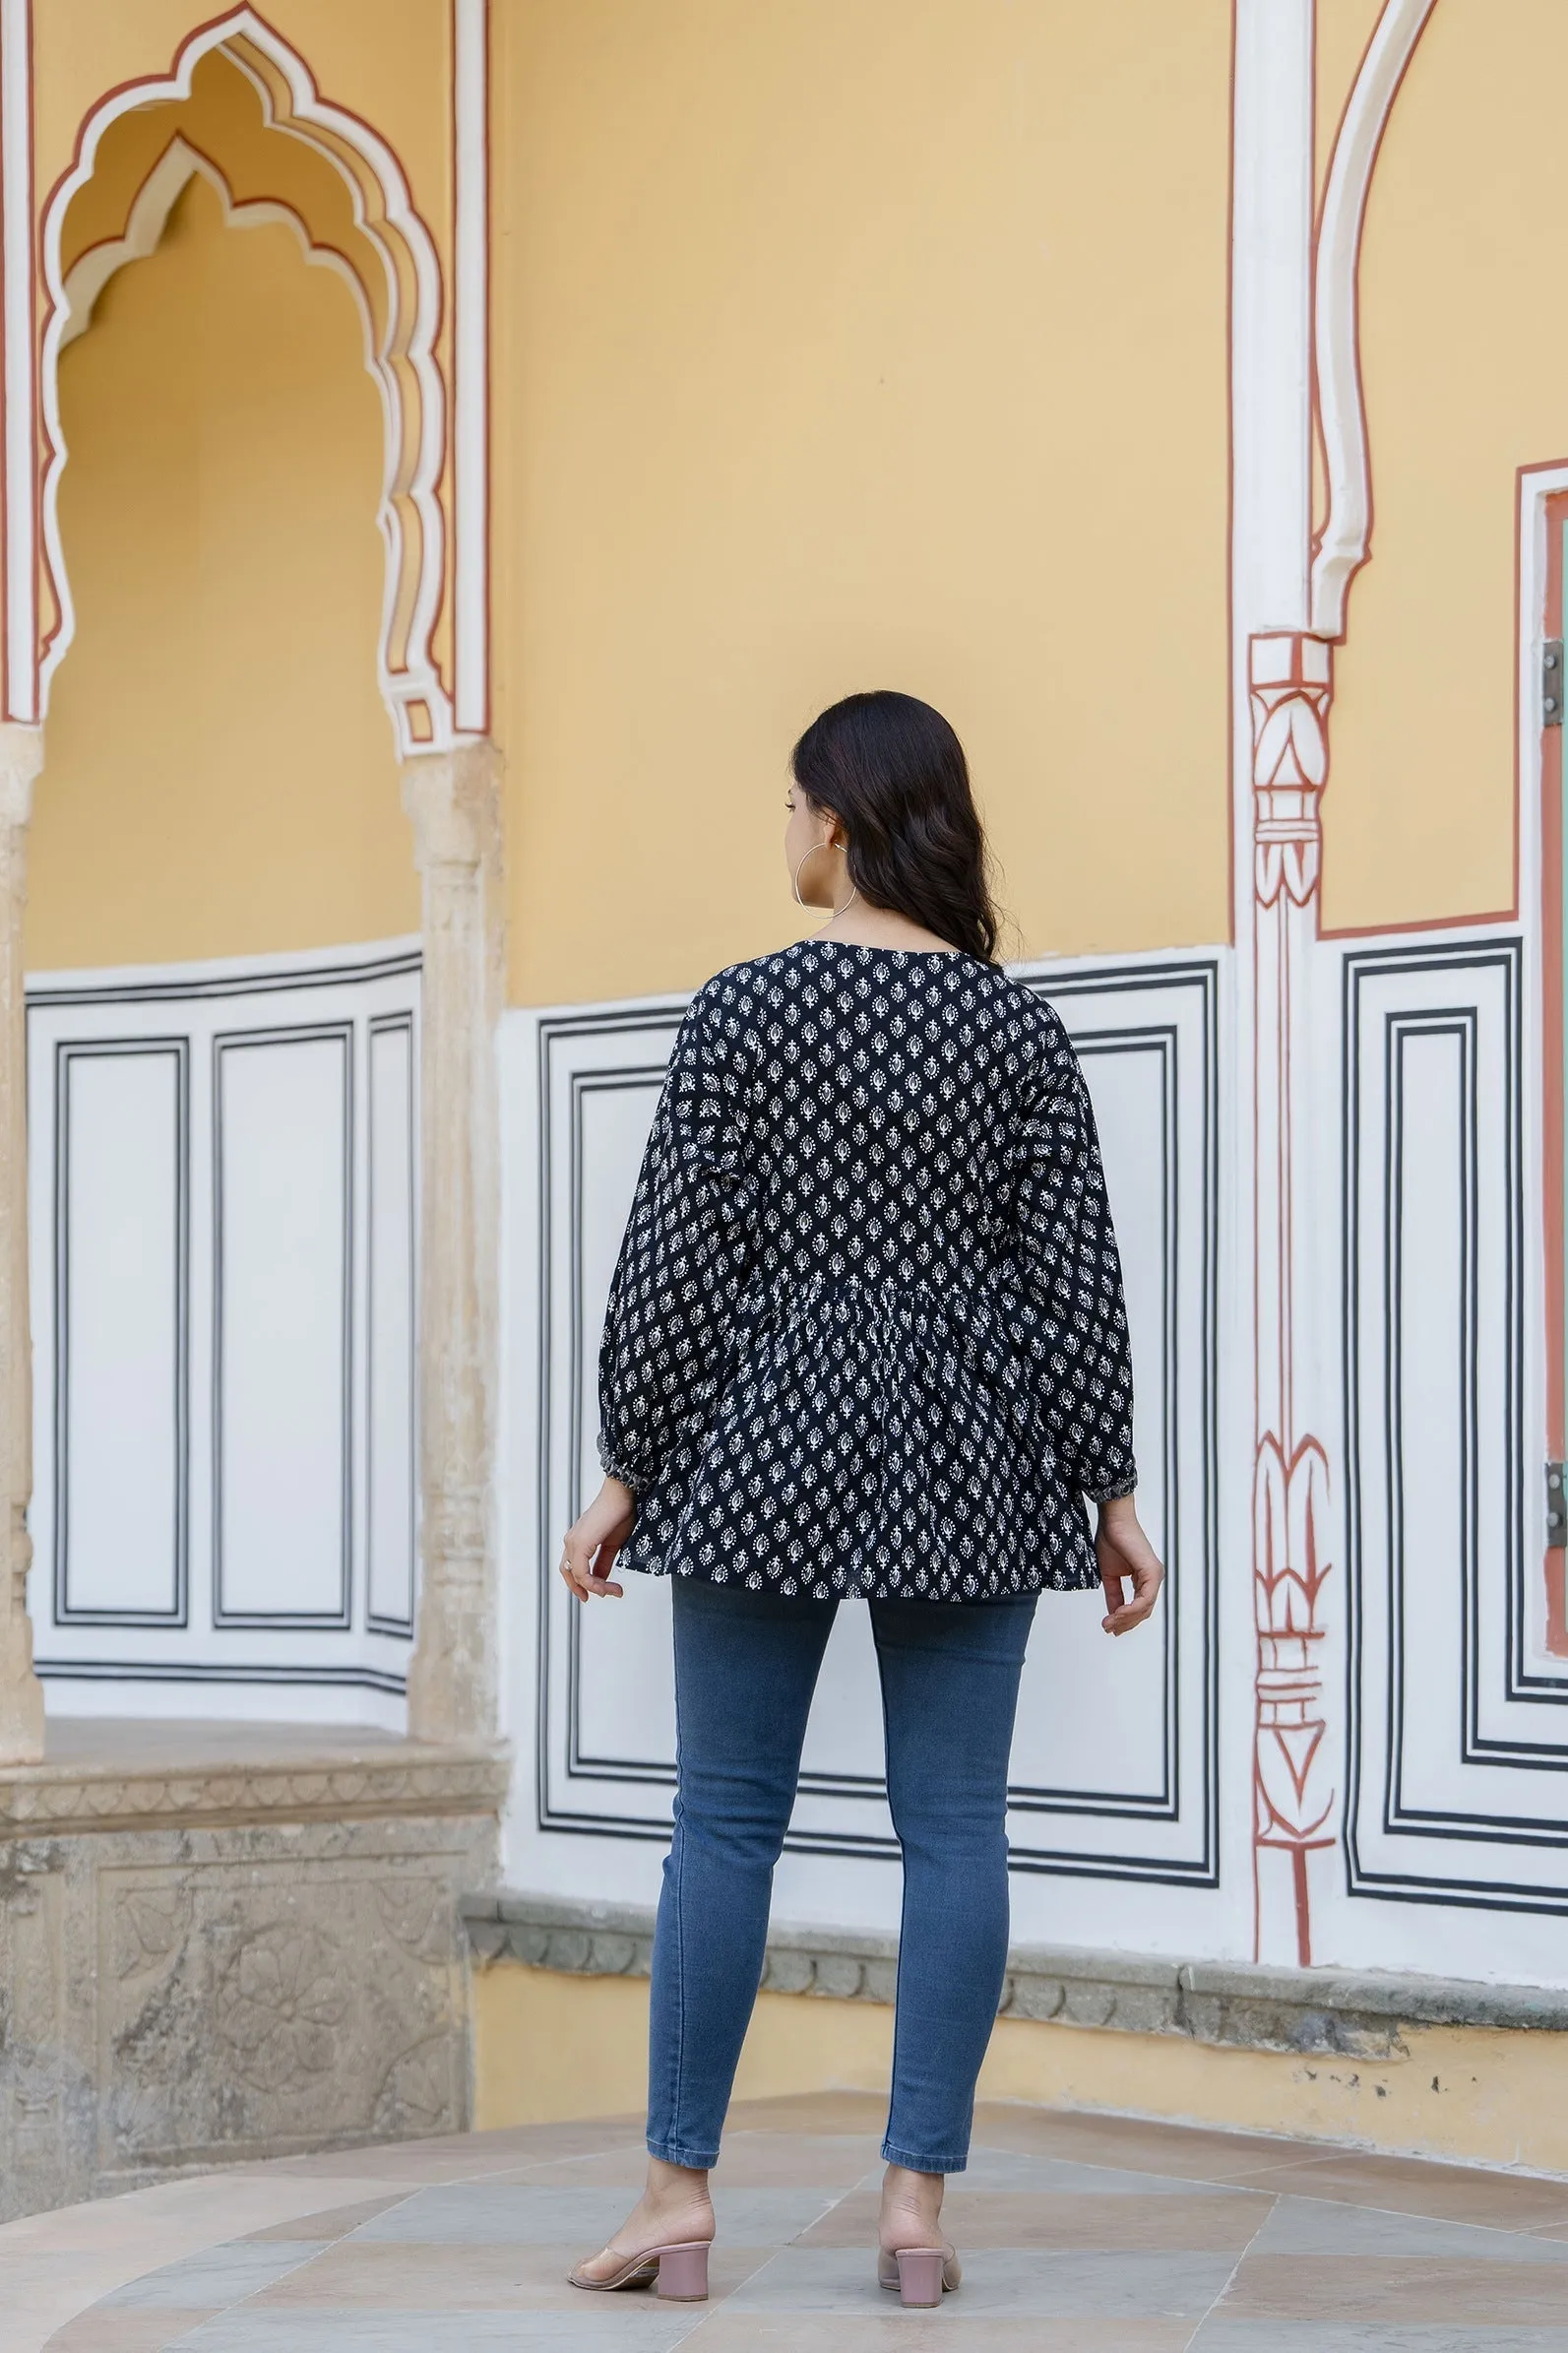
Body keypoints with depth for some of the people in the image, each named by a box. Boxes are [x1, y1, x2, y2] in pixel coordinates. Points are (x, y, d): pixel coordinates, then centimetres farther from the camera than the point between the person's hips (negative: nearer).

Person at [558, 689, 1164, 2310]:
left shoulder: (743, 1013, -5)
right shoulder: (1017, 1026, 1)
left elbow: (677, 1260, -5)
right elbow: (1076, 1274, 1)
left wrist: (627, 1472, 1)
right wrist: (1107, 1485, 7)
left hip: (770, 1448, -2)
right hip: (967, 1463, 2)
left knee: (723, 1822, 4)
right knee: (953, 1827, 4)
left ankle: (679, 2195, 6)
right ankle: (919, 2205, 4)